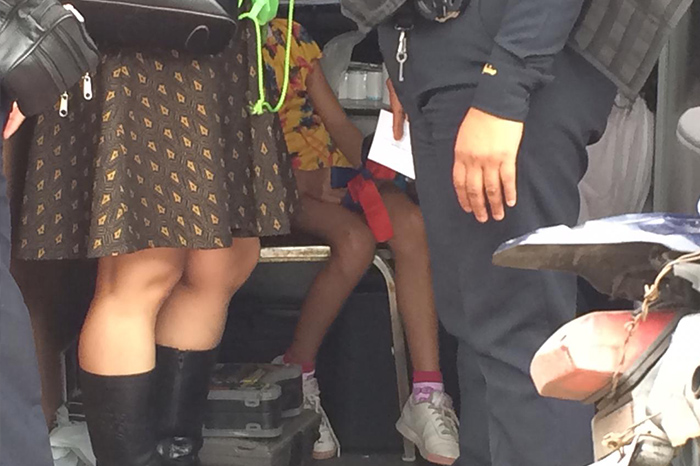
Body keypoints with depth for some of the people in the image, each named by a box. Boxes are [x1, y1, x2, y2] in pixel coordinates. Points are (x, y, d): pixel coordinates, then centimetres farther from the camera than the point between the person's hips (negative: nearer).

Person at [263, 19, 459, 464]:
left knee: (411, 223, -25)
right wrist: (306, 180, -22)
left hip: (334, 171, 5)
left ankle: (427, 395, -27)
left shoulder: (289, 34, 14)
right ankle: (296, 375, -13)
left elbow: (335, 118, 13)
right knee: (356, 239, -33)